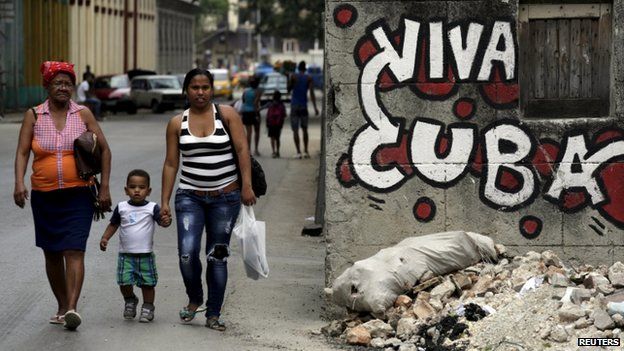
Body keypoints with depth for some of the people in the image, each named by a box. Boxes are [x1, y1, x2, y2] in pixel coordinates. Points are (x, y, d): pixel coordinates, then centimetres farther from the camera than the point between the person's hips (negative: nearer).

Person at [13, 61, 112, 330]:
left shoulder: (83, 114, 1)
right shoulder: (34, 115, 2)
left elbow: (104, 150, 5)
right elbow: (22, 152, -3)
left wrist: (104, 187, -1)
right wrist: (19, 183, -19)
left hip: (78, 196, -2)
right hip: (44, 196, 2)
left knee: (74, 251, -15)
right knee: (52, 254, 10)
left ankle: (72, 308, -23)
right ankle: (62, 307, 23)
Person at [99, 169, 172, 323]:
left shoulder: (152, 208, -3)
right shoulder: (121, 208, 3)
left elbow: (161, 220, -14)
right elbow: (113, 225, 14)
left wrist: (166, 221, -37)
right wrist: (105, 238, 3)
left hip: (146, 254, -1)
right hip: (125, 254, 1)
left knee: (147, 283, 2)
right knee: (124, 282, -5)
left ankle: (148, 307, 19)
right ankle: (130, 300, 23)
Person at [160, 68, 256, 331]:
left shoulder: (227, 114, -1)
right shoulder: (177, 123, 4)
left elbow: (242, 150, -4)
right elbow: (171, 164, 5)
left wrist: (246, 186, -13)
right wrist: (164, 201, 2)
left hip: (225, 197, -1)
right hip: (190, 197, 1)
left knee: (217, 256, 3)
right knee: (187, 253, -14)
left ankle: (213, 315, 12)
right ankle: (194, 299, 13)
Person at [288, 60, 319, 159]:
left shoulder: (293, 77, -4)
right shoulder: (309, 78, 0)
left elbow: (289, 89, 5)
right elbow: (311, 93, -7)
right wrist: (315, 107, -10)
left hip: (294, 106, -2)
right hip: (304, 106, 2)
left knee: (295, 130, -2)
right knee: (304, 129, 15)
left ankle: (298, 152, -11)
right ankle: (306, 151, 11)